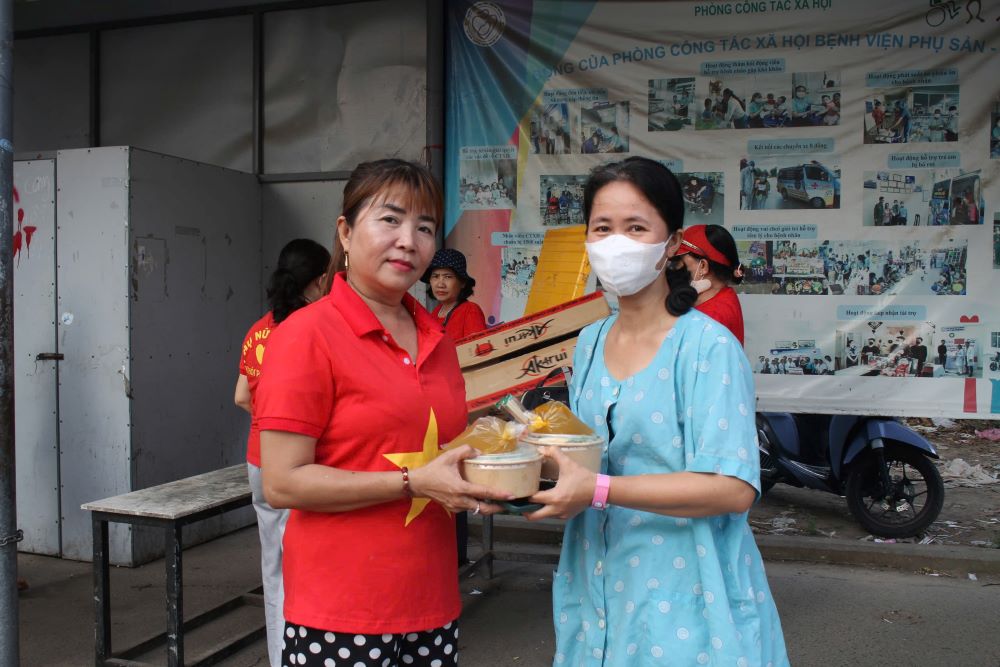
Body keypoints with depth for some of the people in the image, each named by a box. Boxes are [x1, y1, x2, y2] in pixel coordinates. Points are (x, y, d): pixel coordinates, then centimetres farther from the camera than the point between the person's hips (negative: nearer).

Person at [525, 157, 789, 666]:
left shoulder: (708, 346, -15)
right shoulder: (589, 343, 6)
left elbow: (734, 488, -22)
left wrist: (599, 489, -27)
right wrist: (542, 452, -6)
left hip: (685, 598, -6)